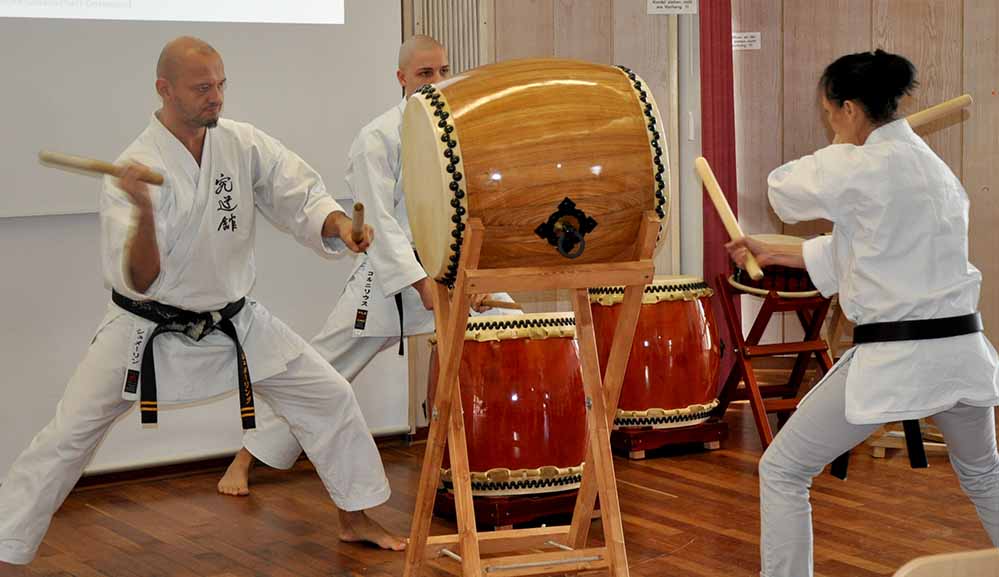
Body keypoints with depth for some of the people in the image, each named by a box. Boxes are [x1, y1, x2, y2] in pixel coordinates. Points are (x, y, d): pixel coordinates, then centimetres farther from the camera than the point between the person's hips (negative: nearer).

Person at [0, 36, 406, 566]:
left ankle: (354, 519, 24)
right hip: (147, 327, -4)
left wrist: (338, 223, -28)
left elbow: (301, 198, -6)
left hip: (232, 321, 4)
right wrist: (144, 212, -45)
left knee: (329, 398, 5)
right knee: (69, 435, -7)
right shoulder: (136, 168, -21)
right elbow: (137, 281, -27)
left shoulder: (243, 144, -9)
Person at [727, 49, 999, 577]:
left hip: (890, 360, -7)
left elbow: (785, 192, 5)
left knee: (782, 473, 6)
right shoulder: (937, 170, 14)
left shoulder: (857, 168, -13)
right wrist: (771, 254, 27)